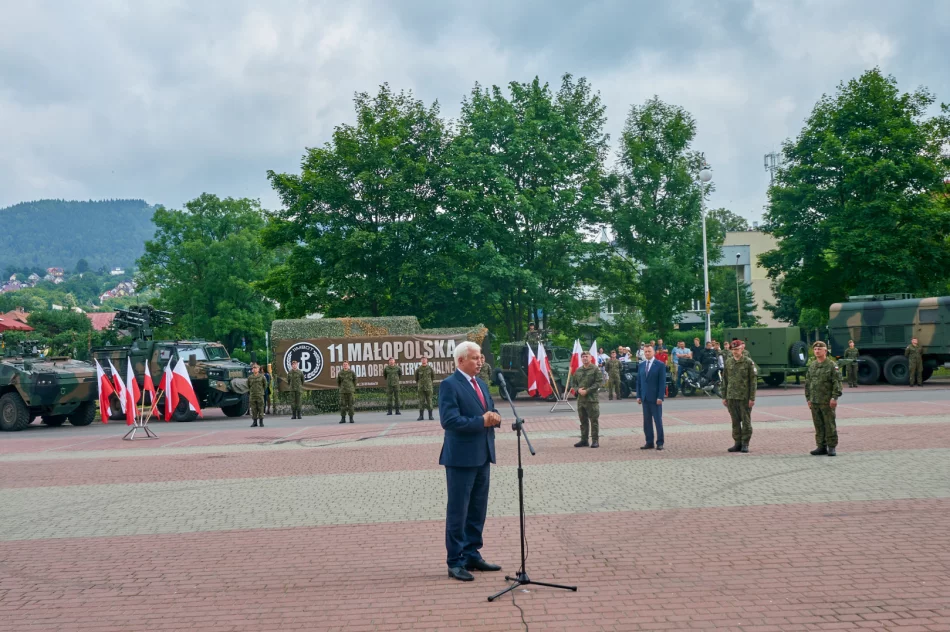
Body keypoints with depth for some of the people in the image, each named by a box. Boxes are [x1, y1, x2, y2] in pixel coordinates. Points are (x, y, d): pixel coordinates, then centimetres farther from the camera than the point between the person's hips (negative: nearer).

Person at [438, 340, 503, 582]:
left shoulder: (481, 384, 15)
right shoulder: (449, 385, -12)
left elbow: (491, 414, 18)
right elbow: (449, 420, -22)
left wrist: (495, 418, -6)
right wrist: (481, 421, -19)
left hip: (482, 456, 8)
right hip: (461, 457, -8)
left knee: (478, 510, 14)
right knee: (457, 511, -1)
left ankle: (472, 555, 25)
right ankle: (455, 562, 6)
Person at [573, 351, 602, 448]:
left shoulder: (595, 369, -4)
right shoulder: (578, 371, 13)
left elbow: (599, 382, -10)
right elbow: (574, 383, 18)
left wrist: (587, 391, -16)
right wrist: (578, 389, -4)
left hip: (592, 399, -6)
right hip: (580, 399, 6)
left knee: (594, 420, -2)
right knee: (583, 421, 11)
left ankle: (595, 441, 3)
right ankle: (584, 440, 18)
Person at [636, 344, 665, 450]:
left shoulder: (660, 365, -3)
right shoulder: (641, 365, 11)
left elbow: (662, 382, -7)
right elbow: (638, 381, 13)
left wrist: (660, 397, -14)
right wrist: (638, 396, 5)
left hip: (655, 398, -5)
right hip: (645, 398, 5)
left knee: (658, 420, 0)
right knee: (647, 421, 5)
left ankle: (660, 443, 5)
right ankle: (649, 442, 10)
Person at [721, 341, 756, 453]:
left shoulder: (748, 362, -4)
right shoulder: (728, 362, 8)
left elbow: (753, 380, -6)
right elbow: (725, 380, 12)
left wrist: (752, 398, -11)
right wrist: (724, 397, 8)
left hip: (745, 397, -4)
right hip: (731, 397, 4)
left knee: (746, 421, 1)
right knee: (735, 421, 8)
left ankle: (745, 444, 7)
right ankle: (737, 443, 15)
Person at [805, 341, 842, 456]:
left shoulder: (831, 365, -4)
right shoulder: (812, 365, 12)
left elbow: (837, 382, -9)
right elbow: (807, 383, 16)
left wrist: (834, 397, -16)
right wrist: (808, 398, 11)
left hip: (827, 402, -5)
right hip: (814, 401, 5)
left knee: (830, 425, -1)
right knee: (818, 425, 8)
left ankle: (832, 447, 6)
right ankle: (821, 447, 15)